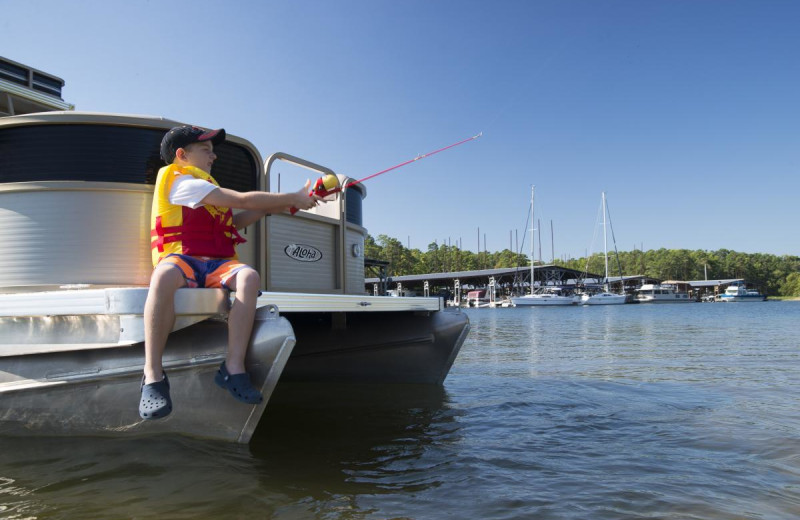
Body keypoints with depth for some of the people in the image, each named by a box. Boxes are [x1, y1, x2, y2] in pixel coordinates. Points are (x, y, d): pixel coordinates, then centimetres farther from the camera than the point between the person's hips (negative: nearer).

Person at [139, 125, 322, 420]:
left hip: (216, 265, 7)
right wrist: (293, 199, -1)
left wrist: (276, 206, 12)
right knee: (164, 276, -43)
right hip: (181, 260, -7)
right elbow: (243, 200, -7)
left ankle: (234, 367, -31)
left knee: (249, 276, -28)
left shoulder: (205, 188, 28)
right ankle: (153, 376, -35)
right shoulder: (180, 181, -2)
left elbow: (237, 220, 22)